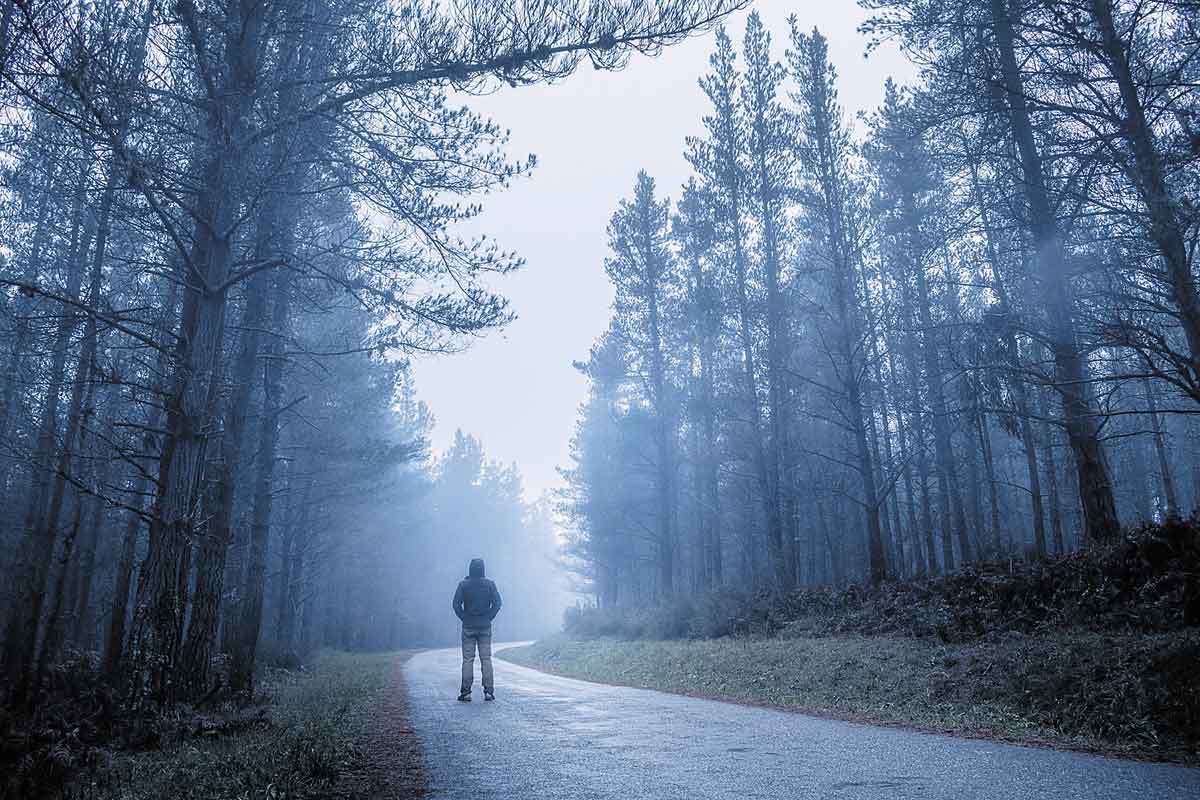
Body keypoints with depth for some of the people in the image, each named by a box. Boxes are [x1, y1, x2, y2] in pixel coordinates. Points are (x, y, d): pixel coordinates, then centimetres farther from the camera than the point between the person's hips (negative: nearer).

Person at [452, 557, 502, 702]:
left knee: (467, 659, 3)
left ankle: (466, 692, 2)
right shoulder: (489, 584, -1)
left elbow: (456, 604, -7)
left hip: (468, 627, -1)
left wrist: (463, 618, 2)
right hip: (485, 627, 1)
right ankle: (488, 691, 2)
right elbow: (497, 603, -5)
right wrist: (489, 617, 1)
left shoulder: (463, 584, -3)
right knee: (486, 659, 4)